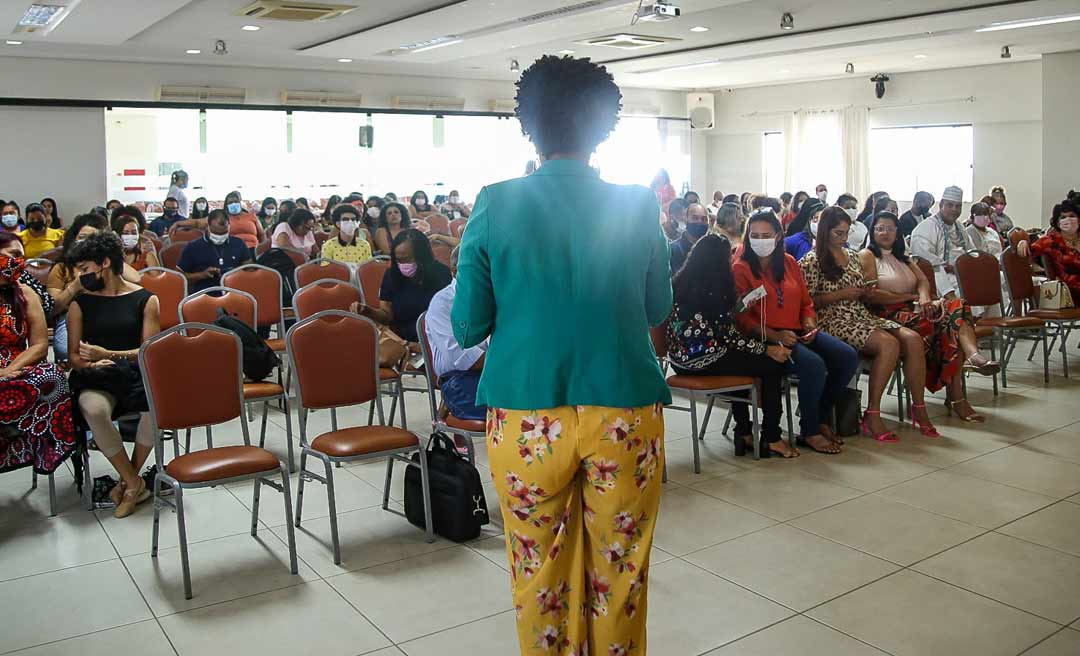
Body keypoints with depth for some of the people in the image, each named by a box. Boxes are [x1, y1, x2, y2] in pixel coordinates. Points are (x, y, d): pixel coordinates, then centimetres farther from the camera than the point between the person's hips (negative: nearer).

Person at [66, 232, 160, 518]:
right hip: (96, 378, 1)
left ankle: (128, 479, -12)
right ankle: (134, 483, -17)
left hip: (136, 372, 0)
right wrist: (90, 365, -13)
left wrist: (108, 354, -13)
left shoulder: (145, 300, 6)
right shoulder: (80, 303, 11)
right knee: (93, 409, -36)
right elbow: (73, 354, 9)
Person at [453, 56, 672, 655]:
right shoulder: (638, 207, -3)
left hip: (526, 420, 0)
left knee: (539, 574, 15)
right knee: (619, 574, 16)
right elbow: (657, 310, 9)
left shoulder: (496, 206, -6)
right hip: (625, 416, 1)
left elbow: (467, 328, -3)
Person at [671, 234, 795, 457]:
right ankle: (771, 439, 12)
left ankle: (744, 433, 33)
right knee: (773, 365, 3)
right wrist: (768, 349, -7)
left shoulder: (679, 282, 8)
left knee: (740, 357, 33)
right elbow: (728, 335, -15)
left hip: (680, 357, 9)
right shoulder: (713, 289, -16)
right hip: (703, 360, -9)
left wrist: (737, 302, 23)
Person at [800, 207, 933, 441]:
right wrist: (841, 294, -13)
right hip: (834, 321, -7)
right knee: (889, 343, -31)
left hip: (862, 316, 7)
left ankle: (919, 408, -8)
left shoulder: (852, 255, 20)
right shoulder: (812, 261, -2)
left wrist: (865, 291, 5)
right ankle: (872, 417, -26)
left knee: (913, 339, -17)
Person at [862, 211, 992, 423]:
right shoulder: (867, 256, 3)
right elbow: (871, 295, -10)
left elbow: (923, 280, 14)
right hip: (887, 315, -7)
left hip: (911, 309, 7)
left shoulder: (901, 256, 28)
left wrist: (924, 297, -10)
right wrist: (910, 296, -7)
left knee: (957, 309, -20)